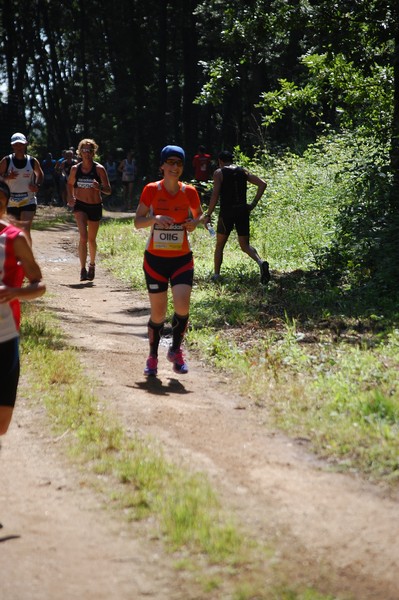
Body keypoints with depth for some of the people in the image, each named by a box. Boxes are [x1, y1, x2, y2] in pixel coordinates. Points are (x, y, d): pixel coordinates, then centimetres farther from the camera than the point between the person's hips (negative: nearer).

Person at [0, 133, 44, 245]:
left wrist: (37, 186, -2)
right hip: (11, 202, 1)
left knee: (26, 231, -16)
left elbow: (40, 174, 17)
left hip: (28, 201, -1)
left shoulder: (33, 161, -1)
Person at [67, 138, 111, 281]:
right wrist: (70, 197, 1)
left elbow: (108, 190, -8)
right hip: (80, 206, 0)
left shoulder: (99, 169, -7)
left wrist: (100, 187, -30)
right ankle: (83, 269, -19)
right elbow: (70, 184, 19)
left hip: (95, 207, 0)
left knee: (91, 239, 13)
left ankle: (92, 264, 39)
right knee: (83, 236, -20)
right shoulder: (75, 169, 0)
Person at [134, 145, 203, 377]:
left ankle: (176, 350, 7)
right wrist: (155, 218, -22)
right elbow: (137, 222, -2)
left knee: (182, 307, -18)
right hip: (155, 259, -1)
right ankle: (153, 357, 25)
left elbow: (200, 214, 15)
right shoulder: (151, 190, -5)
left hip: (182, 259, 1)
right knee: (158, 314, 2)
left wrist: (194, 223, -8)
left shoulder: (189, 192, -2)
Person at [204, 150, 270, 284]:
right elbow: (262, 184, 3)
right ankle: (261, 262, -19)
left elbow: (215, 195, -11)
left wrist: (208, 215, -7)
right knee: (245, 245, 8)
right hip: (243, 211, 3)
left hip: (227, 212, -3)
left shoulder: (219, 173, 0)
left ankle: (216, 275, 13)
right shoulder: (243, 172, 12)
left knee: (219, 245, 14)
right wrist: (253, 204, 5)